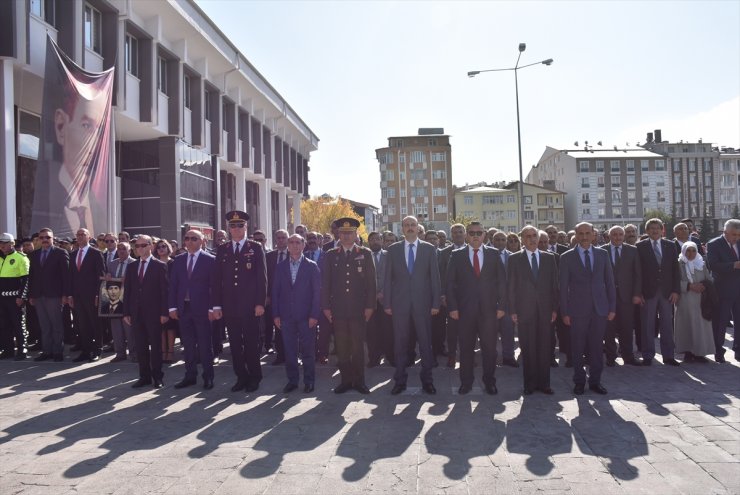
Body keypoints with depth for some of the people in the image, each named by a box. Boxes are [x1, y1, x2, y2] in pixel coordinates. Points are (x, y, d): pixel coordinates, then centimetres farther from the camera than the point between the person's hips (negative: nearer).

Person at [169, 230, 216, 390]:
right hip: (184, 308, 4)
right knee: (188, 345, 10)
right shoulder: (178, 260, 11)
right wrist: (172, 307, 3)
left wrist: (212, 308, -11)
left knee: (205, 344, 3)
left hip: (202, 309, -4)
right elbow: (173, 285, 10)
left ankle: (208, 377, 13)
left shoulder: (210, 260, -3)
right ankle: (190, 376, 20)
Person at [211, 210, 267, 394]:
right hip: (229, 306, 3)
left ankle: (254, 377, 17)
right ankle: (241, 377, 19)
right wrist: (216, 305, 2)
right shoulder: (222, 250, 9)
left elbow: (262, 277, -3)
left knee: (251, 343, 3)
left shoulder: (256, 248, 1)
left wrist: (260, 303, -10)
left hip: (250, 306, -3)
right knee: (235, 344, 8)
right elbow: (216, 279, 8)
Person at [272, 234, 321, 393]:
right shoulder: (280, 266, 9)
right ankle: (292, 380, 20)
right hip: (286, 316, 2)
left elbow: (317, 292, -2)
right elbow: (275, 292, 8)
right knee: (289, 350, 7)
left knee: (308, 350, 4)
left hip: (306, 316, -2)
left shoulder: (311, 266, 1)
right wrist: (276, 315, 1)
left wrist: (314, 315, -8)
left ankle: (309, 381, 16)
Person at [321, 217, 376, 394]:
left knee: (358, 345, 2)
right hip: (338, 308, 1)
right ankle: (346, 380, 15)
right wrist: (326, 306, 1)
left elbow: (371, 281, 3)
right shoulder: (330, 255, 9)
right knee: (341, 346, 4)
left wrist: (370, 306, -3)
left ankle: (359, 381, 14)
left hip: (358, 308, -1)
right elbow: (325, 282, 8)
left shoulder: (365, 254, 6)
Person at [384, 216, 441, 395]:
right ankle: (400, 380, 17)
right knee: (400, 343, 6)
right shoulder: (393, 250, 6)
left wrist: (436, 303, -3)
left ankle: (427, 380, 17)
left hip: (422, 303, 0)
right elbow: (388, 278, 5)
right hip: (400, 303, 1)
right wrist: (387, 303, 0)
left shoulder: (429, 249, 4)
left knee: (425, 342, 5)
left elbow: (435, 277, 2)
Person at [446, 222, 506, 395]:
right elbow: (450, 283, 3)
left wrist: (501, 306, 0)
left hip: (489, 309, 1)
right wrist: (452, 307, -5)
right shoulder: (457, 255, 5)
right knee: (466, 348, 6)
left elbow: (501, 281, 6)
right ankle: (466, 382, 19)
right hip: (465, 309, 0)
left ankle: (490, 382, 20)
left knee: (490, 348, 6)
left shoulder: (493, 254, 7)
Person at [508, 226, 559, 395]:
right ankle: (529, 383, 11)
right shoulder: (514, 259, 3)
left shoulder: (549, 258, 10)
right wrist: (513, 310, -3)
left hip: (545, 310, 2)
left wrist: (555, 308, 3)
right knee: (528, 349, 1)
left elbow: (555, 284, 9)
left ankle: (544, 383, 14)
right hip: (524, 310, -2)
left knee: (544, 348, 4)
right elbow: (511, 286, 2)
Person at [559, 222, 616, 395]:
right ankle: (579, 381, 18)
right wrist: (565, 312, -4)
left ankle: (595, 381, 19)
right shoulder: (567, 257, 1)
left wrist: (612, 307, 5)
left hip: (600, 308, 2)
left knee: (597, 347, 6)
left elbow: (609, 282, 9)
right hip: (577, 310, -2)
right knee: (577, 348, 4)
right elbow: (563, 286, 0)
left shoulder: (602, 254, 8)